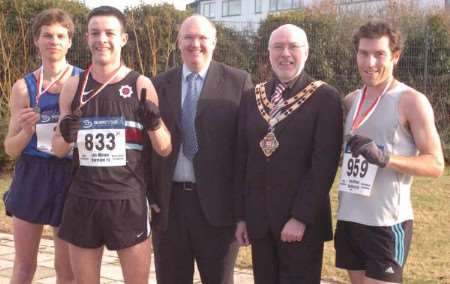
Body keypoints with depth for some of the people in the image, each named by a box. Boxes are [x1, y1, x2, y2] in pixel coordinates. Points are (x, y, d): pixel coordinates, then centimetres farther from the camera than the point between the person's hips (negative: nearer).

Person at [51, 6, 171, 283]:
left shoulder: (141, 85, -1)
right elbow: (59, 150, 12)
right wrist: (65, 136, -11)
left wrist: (155, 124, -20)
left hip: (129, 201, -2)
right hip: (82, 200, 2)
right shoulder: (73, 86, 6)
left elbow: (165, 149, 1)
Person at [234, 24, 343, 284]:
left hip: (302, 221, -4)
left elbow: (325, 163, -12)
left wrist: (301, 218, -17)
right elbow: (242, 160, 11)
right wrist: (241, 215, 7)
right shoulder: (251, 98, 10)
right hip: (259, 220, 5)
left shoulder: (326, 98, -6)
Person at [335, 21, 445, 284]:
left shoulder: (411, 101, -8)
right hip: (348, 219, 6)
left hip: (387, 224, -6)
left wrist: (385, 158, -24)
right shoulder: (351, 100, 9)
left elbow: (436, 164, -12)